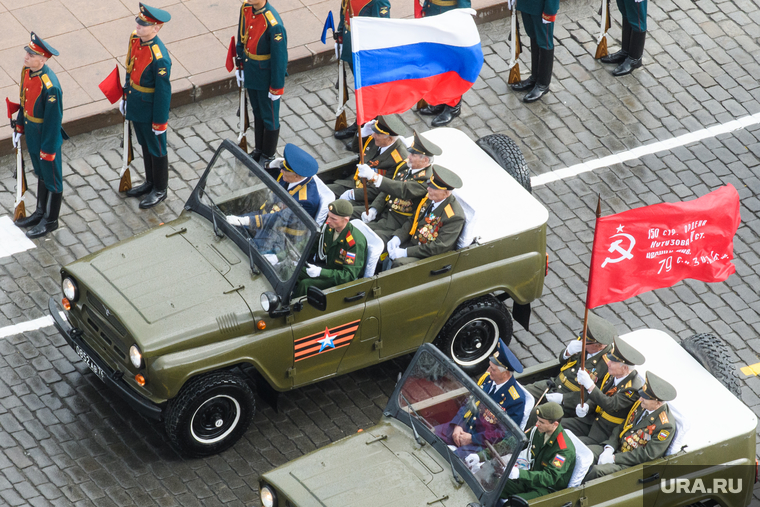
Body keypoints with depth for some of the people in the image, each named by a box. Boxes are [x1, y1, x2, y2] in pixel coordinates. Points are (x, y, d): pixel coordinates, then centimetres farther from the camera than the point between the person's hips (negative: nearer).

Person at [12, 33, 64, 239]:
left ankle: (50, 220, 29)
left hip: (47, 138, -8)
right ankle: (41, 212, 44)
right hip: (31, 135, 8)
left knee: (51, 179, 13)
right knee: (40, 175, 26)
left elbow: (54, 120, -25)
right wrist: (19, 128, 14)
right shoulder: (27, 71, -8)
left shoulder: (50, 87, -33)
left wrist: (48, 150, -19)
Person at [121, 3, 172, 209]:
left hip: (150, 110, -8)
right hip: (136, 106, 8)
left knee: (156, 149, 14)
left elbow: (164, 91, -24)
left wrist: (160, 122, -16)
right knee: (145, 145, 26)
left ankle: (160, 190, 33)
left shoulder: (159, 57, -33)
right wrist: (126, 96, 16)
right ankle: (150, 182, 45)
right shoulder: (135, 39, -9)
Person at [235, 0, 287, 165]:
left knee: (269, 118, 14)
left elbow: (280, 57, -24)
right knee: (257, 113, 26)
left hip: (266, 76, -7)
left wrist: (276, 88, -16)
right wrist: (240, 65, 13)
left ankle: (268, 155, 34)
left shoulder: (273, 25, -33)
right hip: (250, 72, 7)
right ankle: (259, 149, 44)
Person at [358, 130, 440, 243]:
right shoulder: (405, 168, 9)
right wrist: (373, 209, -3)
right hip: (385, 210, 9)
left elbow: (403, 190, -34)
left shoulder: (427, 179, -19)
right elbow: (387, 191, 15)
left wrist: (374, 177, -39)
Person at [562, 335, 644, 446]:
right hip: (594, 419, 8)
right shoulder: (612, 374, 2)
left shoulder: (635, 387, -24)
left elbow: (610, 405, -33)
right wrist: (586, 408, -7)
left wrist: (589, 385, -37)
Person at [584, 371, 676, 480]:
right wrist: (609, 449, -6)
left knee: (598, 471, -30)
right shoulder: (640, 404, 3)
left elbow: (648, 455, -21)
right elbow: (621, 427, 12)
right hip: (617, 449, 8)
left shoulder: (666, 426, -20)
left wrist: (614, 458, -20)